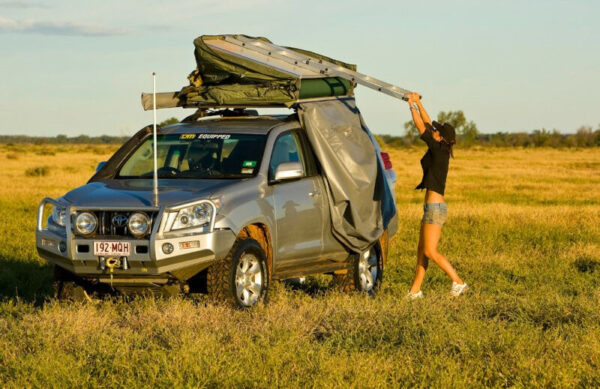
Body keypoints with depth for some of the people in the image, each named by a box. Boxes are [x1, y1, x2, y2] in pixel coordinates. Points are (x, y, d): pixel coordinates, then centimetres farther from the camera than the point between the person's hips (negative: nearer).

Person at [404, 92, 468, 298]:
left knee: (430, 251, -7)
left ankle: (458, 282, -4)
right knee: (422, 250, 10)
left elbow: (421, 127, -10)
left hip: (435, 207, -10)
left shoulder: (439, 150, -13)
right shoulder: (440, 150, 9)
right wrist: (417, 102, 21)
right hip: (432, 207, 10)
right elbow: (427, 125, 19)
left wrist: (412, 105, 0)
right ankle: (415, 290, 12)